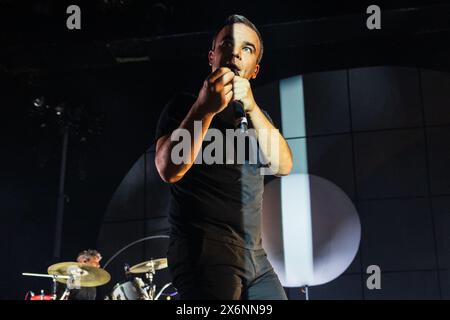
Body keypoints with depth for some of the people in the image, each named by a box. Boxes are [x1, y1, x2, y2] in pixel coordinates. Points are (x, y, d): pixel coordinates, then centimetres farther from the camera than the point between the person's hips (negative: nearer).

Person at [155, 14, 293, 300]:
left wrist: (252, 107, -12)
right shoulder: (186, 105, 2)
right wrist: (204, 108, -23)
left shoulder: (258, 115, 19)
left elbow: (283, 166, 0)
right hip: (204, 248, -6)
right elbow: (169, 170, -13)